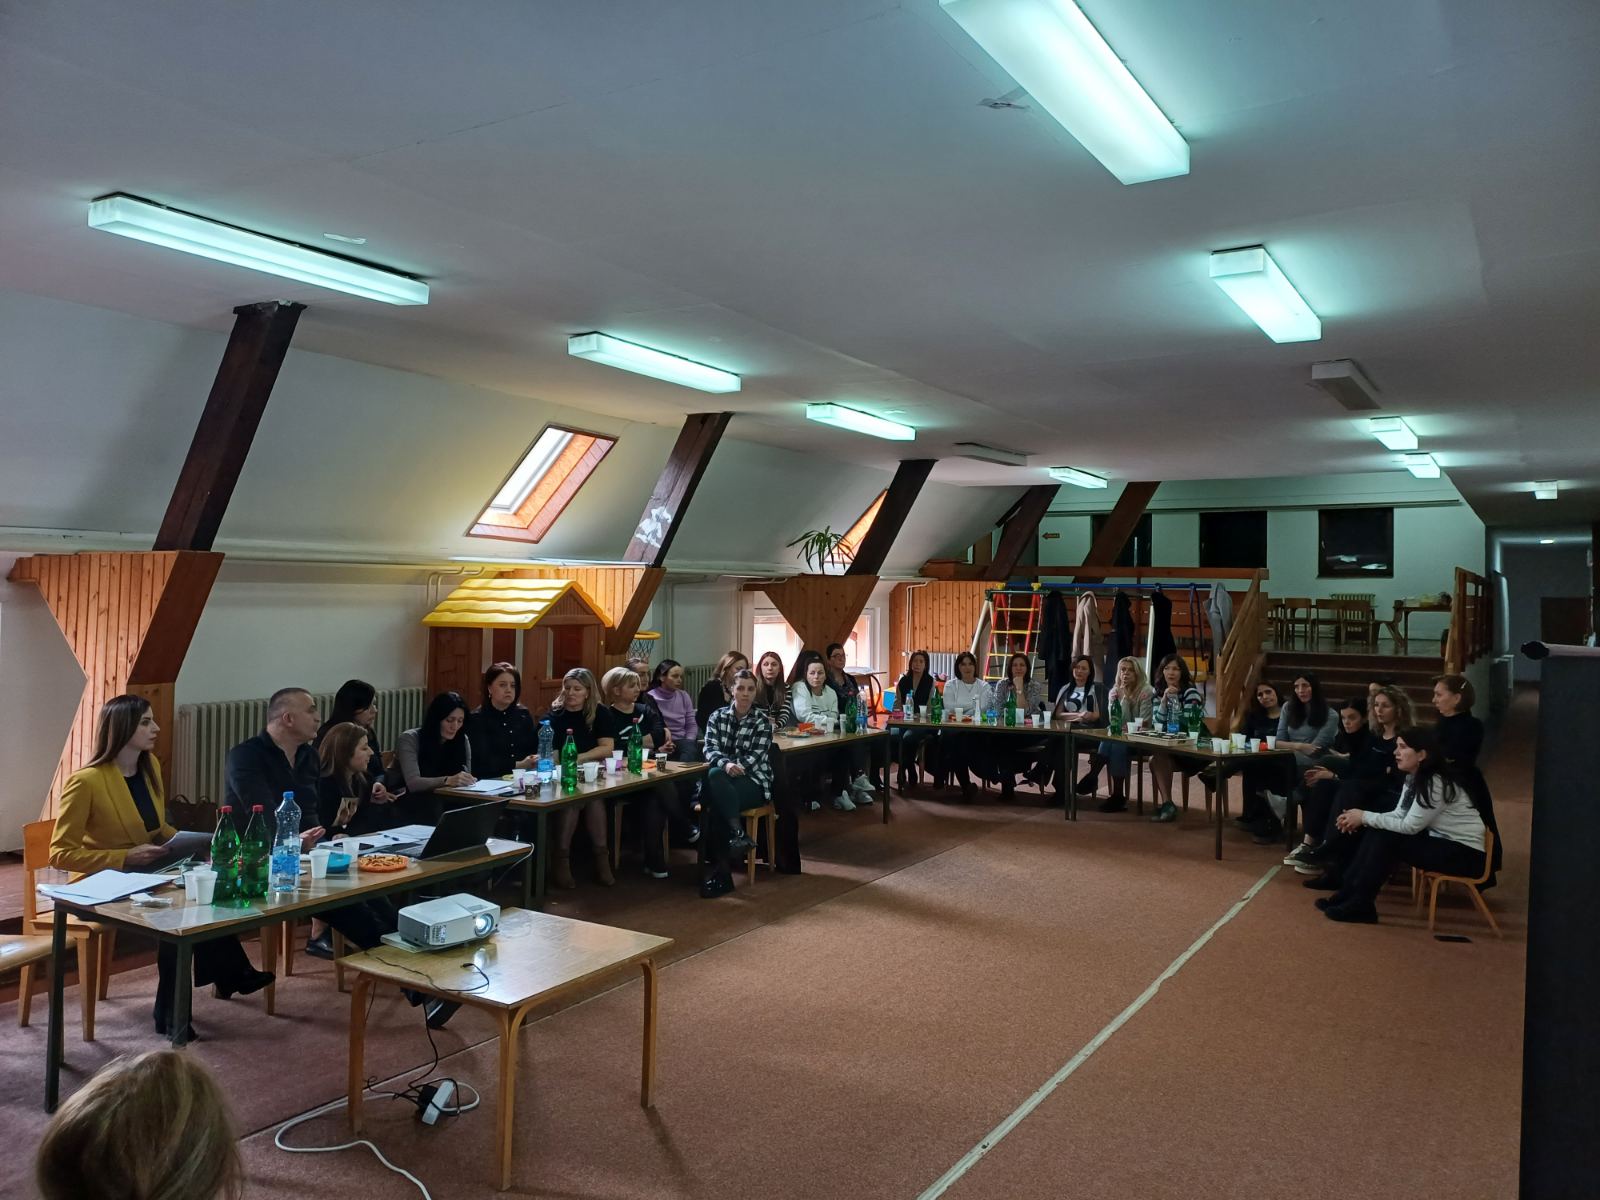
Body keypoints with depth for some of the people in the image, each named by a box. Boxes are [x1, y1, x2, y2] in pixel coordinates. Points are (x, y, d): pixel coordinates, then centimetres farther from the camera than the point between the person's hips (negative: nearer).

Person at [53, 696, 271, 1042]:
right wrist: (126, 858, -25)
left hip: (147, 877, 7)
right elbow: (60, 854, -16)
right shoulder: (86, 781, -17)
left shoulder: (150, 767, 5)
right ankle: (221, 981, -11)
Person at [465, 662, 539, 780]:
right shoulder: (477, 719, -2)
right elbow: (482, 762, -12)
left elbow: (536, 748, 8)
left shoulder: (524, 715, 16)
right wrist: (518, 765, -18)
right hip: (491, 781, -3)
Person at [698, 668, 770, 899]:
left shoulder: (762, 721, 2)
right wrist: (726, 765, -26)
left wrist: (736, 767, -26)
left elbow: (755, 757, -8)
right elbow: (710, 749, -5)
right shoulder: (717, 716, 7)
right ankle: (738, 833, -36)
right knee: (714, 774, -36)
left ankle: (720, 868, -24)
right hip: (723, 779, 2)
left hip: (754, 781, -2)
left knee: (716, 804, -31)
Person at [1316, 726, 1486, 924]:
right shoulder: (1414, 778, 4)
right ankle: (1349, 894, -3)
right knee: (1376, 832, -6)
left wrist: (1365, 817, -17)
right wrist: (1362, 819, -12)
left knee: (1387, 839, -21)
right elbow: (1400, 816, 3)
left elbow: (1409, 826, -23)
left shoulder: (1436, 783, -23)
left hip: (1465, 853, -9)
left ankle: (1361, 904, -13)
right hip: (1441, 841, 9)